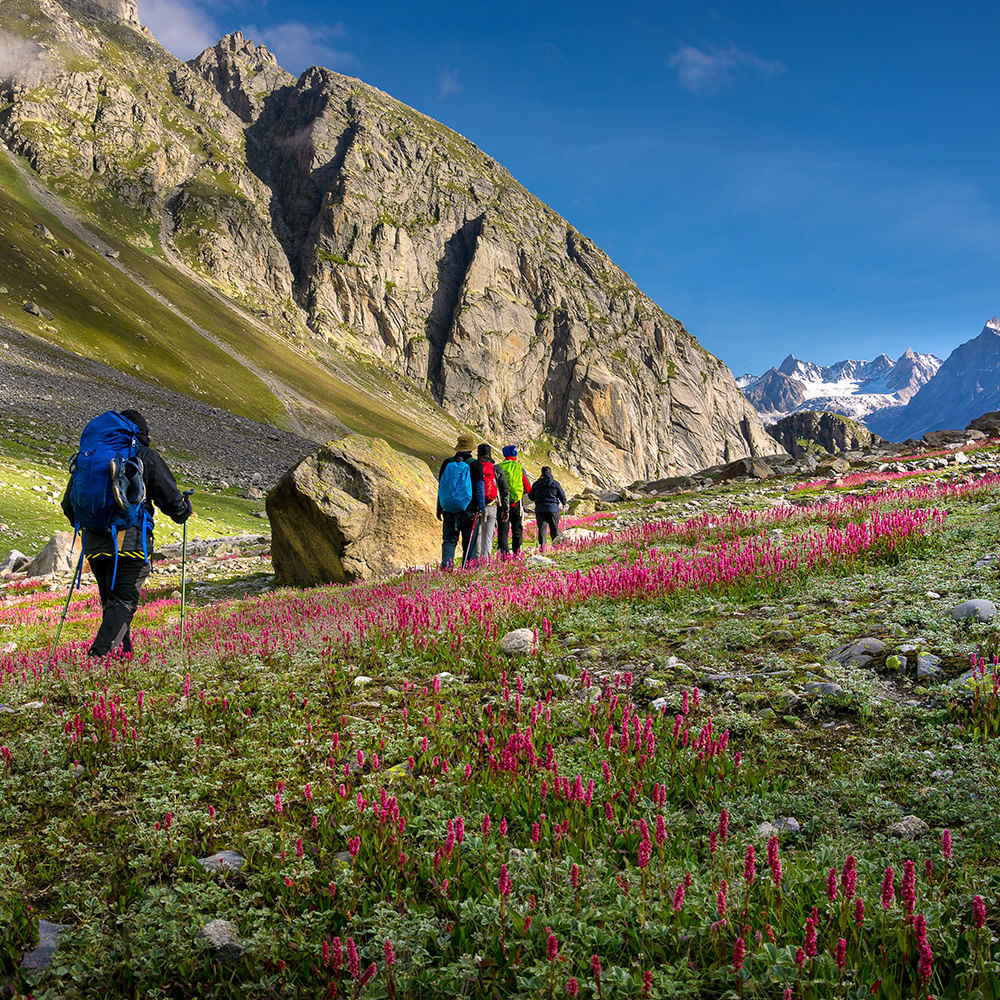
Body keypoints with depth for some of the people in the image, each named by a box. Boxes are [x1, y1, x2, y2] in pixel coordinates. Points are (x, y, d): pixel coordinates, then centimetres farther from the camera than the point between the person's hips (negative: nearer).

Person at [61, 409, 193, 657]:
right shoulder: (147, 457, 3)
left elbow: (69, 504, 20)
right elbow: (171, 498, 0)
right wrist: (184, 511, 22)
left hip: (94, 544, 5)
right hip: (131, 542, -5)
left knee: (111, 602, 17)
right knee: (124, 601, -4)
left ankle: (125, 653, 18)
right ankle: (100, 652, -21)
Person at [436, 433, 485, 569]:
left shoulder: (447, 463, 4)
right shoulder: (475, 465, -4)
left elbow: (441, 487, 8)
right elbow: (479, 488, -5)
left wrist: (439, 508, 14)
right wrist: (481, 508, 0)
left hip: (450, 508, 2)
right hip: (469, 510, -2)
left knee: (449, 540, 7)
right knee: (469, 541, 5)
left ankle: (446, 566, -6)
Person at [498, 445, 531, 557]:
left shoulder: (499, 467, -1)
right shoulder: (519, 467, 0)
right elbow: (528, 487, 4)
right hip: (516, 502, 0)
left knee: (503, 529, 3)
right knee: (517, 529, 12)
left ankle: (504, 552, -5)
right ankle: (517, 552, 12)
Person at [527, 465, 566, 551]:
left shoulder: (536, 484, 2)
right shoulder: (555, 484, -1)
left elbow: (530, 496, 9)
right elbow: (562, 495, 4)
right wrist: (564, 503, 24)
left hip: (540, 509, 1)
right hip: (553, 509, 0)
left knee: (542, 527, 0)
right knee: (554, 528, 11)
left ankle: (542, 545, -17)